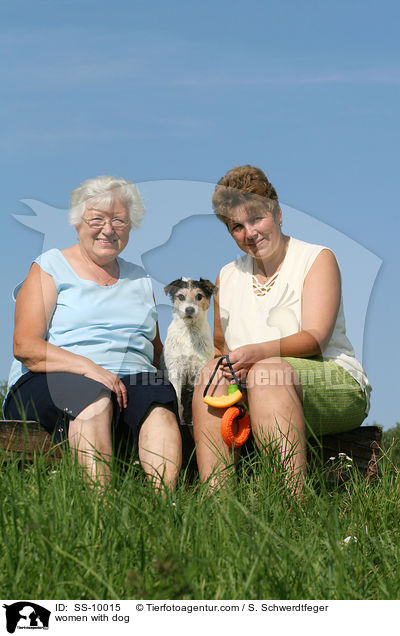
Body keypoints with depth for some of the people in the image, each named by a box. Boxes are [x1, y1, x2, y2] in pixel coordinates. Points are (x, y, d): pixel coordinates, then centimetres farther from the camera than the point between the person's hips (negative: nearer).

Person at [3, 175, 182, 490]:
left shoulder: (138, 278, 25)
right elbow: (25, 347, -3)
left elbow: (155, 349, 27)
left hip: (130, 381, 4)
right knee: (95, 398, -37)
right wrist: (88, 368, -19)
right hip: (49, 383, -3)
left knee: (159, 401, -31)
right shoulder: (50, 268, 9)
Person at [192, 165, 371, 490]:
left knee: (265, 371, -34)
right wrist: (227, 360, -6)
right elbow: (220, 345, 20)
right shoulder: (228, 276, 19)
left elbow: (315, 338, -11)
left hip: (336, 383, -4)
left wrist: (258, 352, -28)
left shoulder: (317, 259, 3)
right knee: (212, 374, -26)